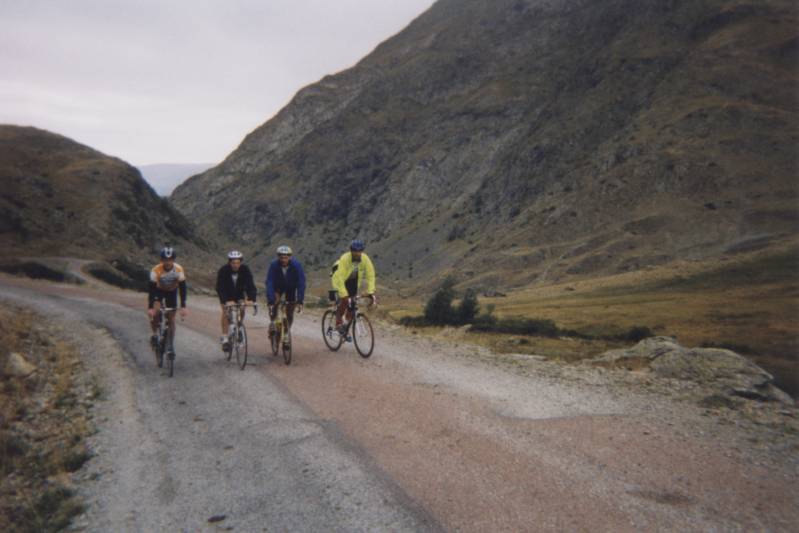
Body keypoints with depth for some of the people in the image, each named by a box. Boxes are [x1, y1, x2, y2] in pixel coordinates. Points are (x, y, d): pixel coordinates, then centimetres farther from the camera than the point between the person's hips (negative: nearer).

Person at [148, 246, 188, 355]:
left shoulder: (179, 269, -30)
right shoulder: (156, 270, -32)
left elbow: (182, 288, -27)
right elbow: (151, 289, -31)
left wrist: (183, 307, -33)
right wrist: (150, 307, -37)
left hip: (172, 292, 1)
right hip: (159, 290, -1)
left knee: (171, 318, -1)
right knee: (155, 312, -25)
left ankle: (170, 344, 12)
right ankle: (154, 334, 0)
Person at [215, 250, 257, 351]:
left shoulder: (245, 269, -25)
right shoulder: (223, 270, -29)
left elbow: (250, 285, -31)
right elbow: (220, 288, -35)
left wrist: (251, 299, -48)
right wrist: (226, 301, -50)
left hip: (239, 293, 2)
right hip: (226, 294, -2)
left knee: (241, 310, -14)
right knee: (225, 312, -18)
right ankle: (224, 338, -14)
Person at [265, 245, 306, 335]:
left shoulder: (296, 265, -32)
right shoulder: (274, 265, -30)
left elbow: (301, 283, -31)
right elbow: (269, 283, -33)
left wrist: (300, 301, -37)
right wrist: (270, 301, -42)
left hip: (291, 287, 0)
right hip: (278, 286, 0)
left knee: (290, 313, -3)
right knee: (274, 301, -27)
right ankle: (272, 323, -5)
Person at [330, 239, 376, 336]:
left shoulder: (365, 259, -24)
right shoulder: (344, 259, -35)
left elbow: (370, 275, -19)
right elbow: (339, 278, -38)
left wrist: (371, 292, -27)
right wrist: (344, 295, -44)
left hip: (353, 280, 4)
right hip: (340, 279, -4)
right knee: (344, 300, -22)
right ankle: (339, 323, -8)